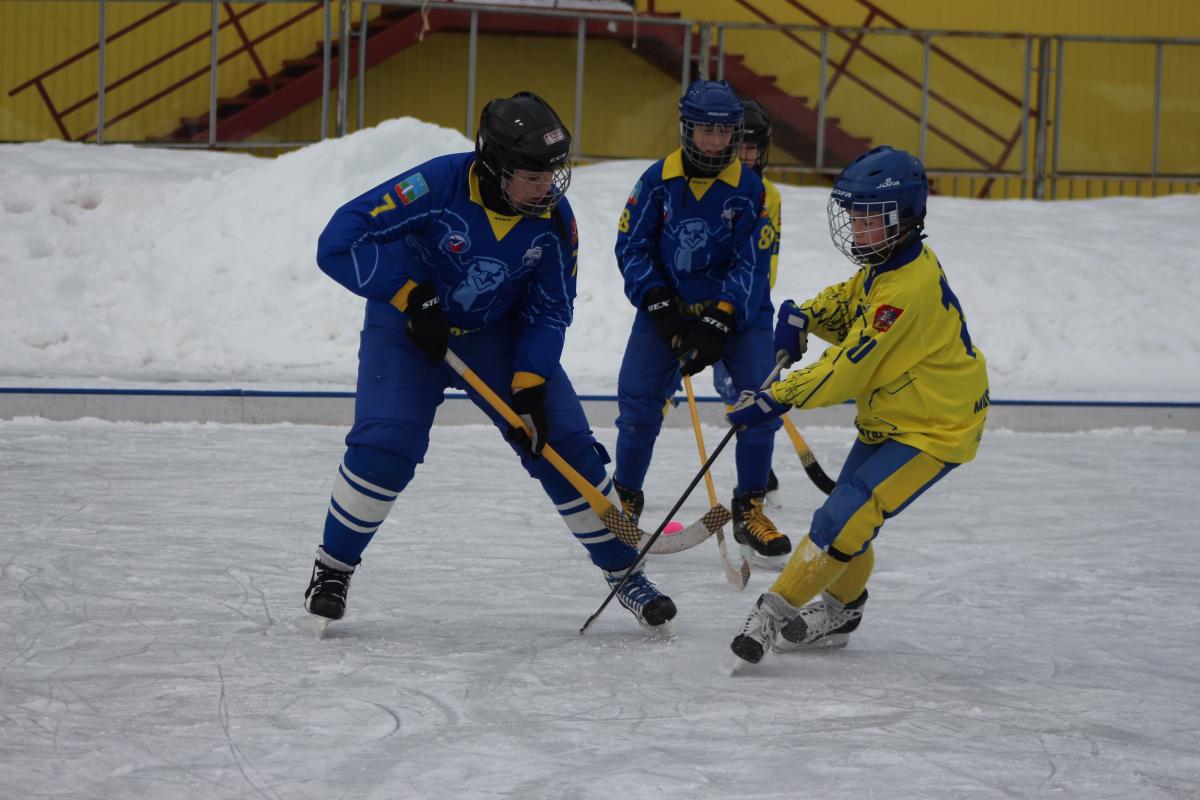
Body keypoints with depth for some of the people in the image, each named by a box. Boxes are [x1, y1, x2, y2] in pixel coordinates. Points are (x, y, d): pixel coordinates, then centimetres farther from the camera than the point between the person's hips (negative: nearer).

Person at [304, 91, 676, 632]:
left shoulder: (554, 219, -16)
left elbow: (548, 311, -7)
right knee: (386, 446, -21)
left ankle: (624, 571, 10)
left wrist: (530, 388, -19)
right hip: (407, 324, -3)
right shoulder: (437, 186, -30)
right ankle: (333, 569, 1)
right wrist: (412, 295, -32)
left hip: (498, 333, 3)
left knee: (564, 443, -5)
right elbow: (339, 242, -29)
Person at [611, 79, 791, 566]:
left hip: (736, 309, 0)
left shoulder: (750, 189, -8)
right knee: (638, 399, -10)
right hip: (667, 304, 1)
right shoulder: (658, 181, -5)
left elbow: (752, 266, -12)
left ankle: (749, 509, 0)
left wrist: (717, 322, -23)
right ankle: (626, 500, 11)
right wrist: (658, 304, -17)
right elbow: (631, 247, -3)